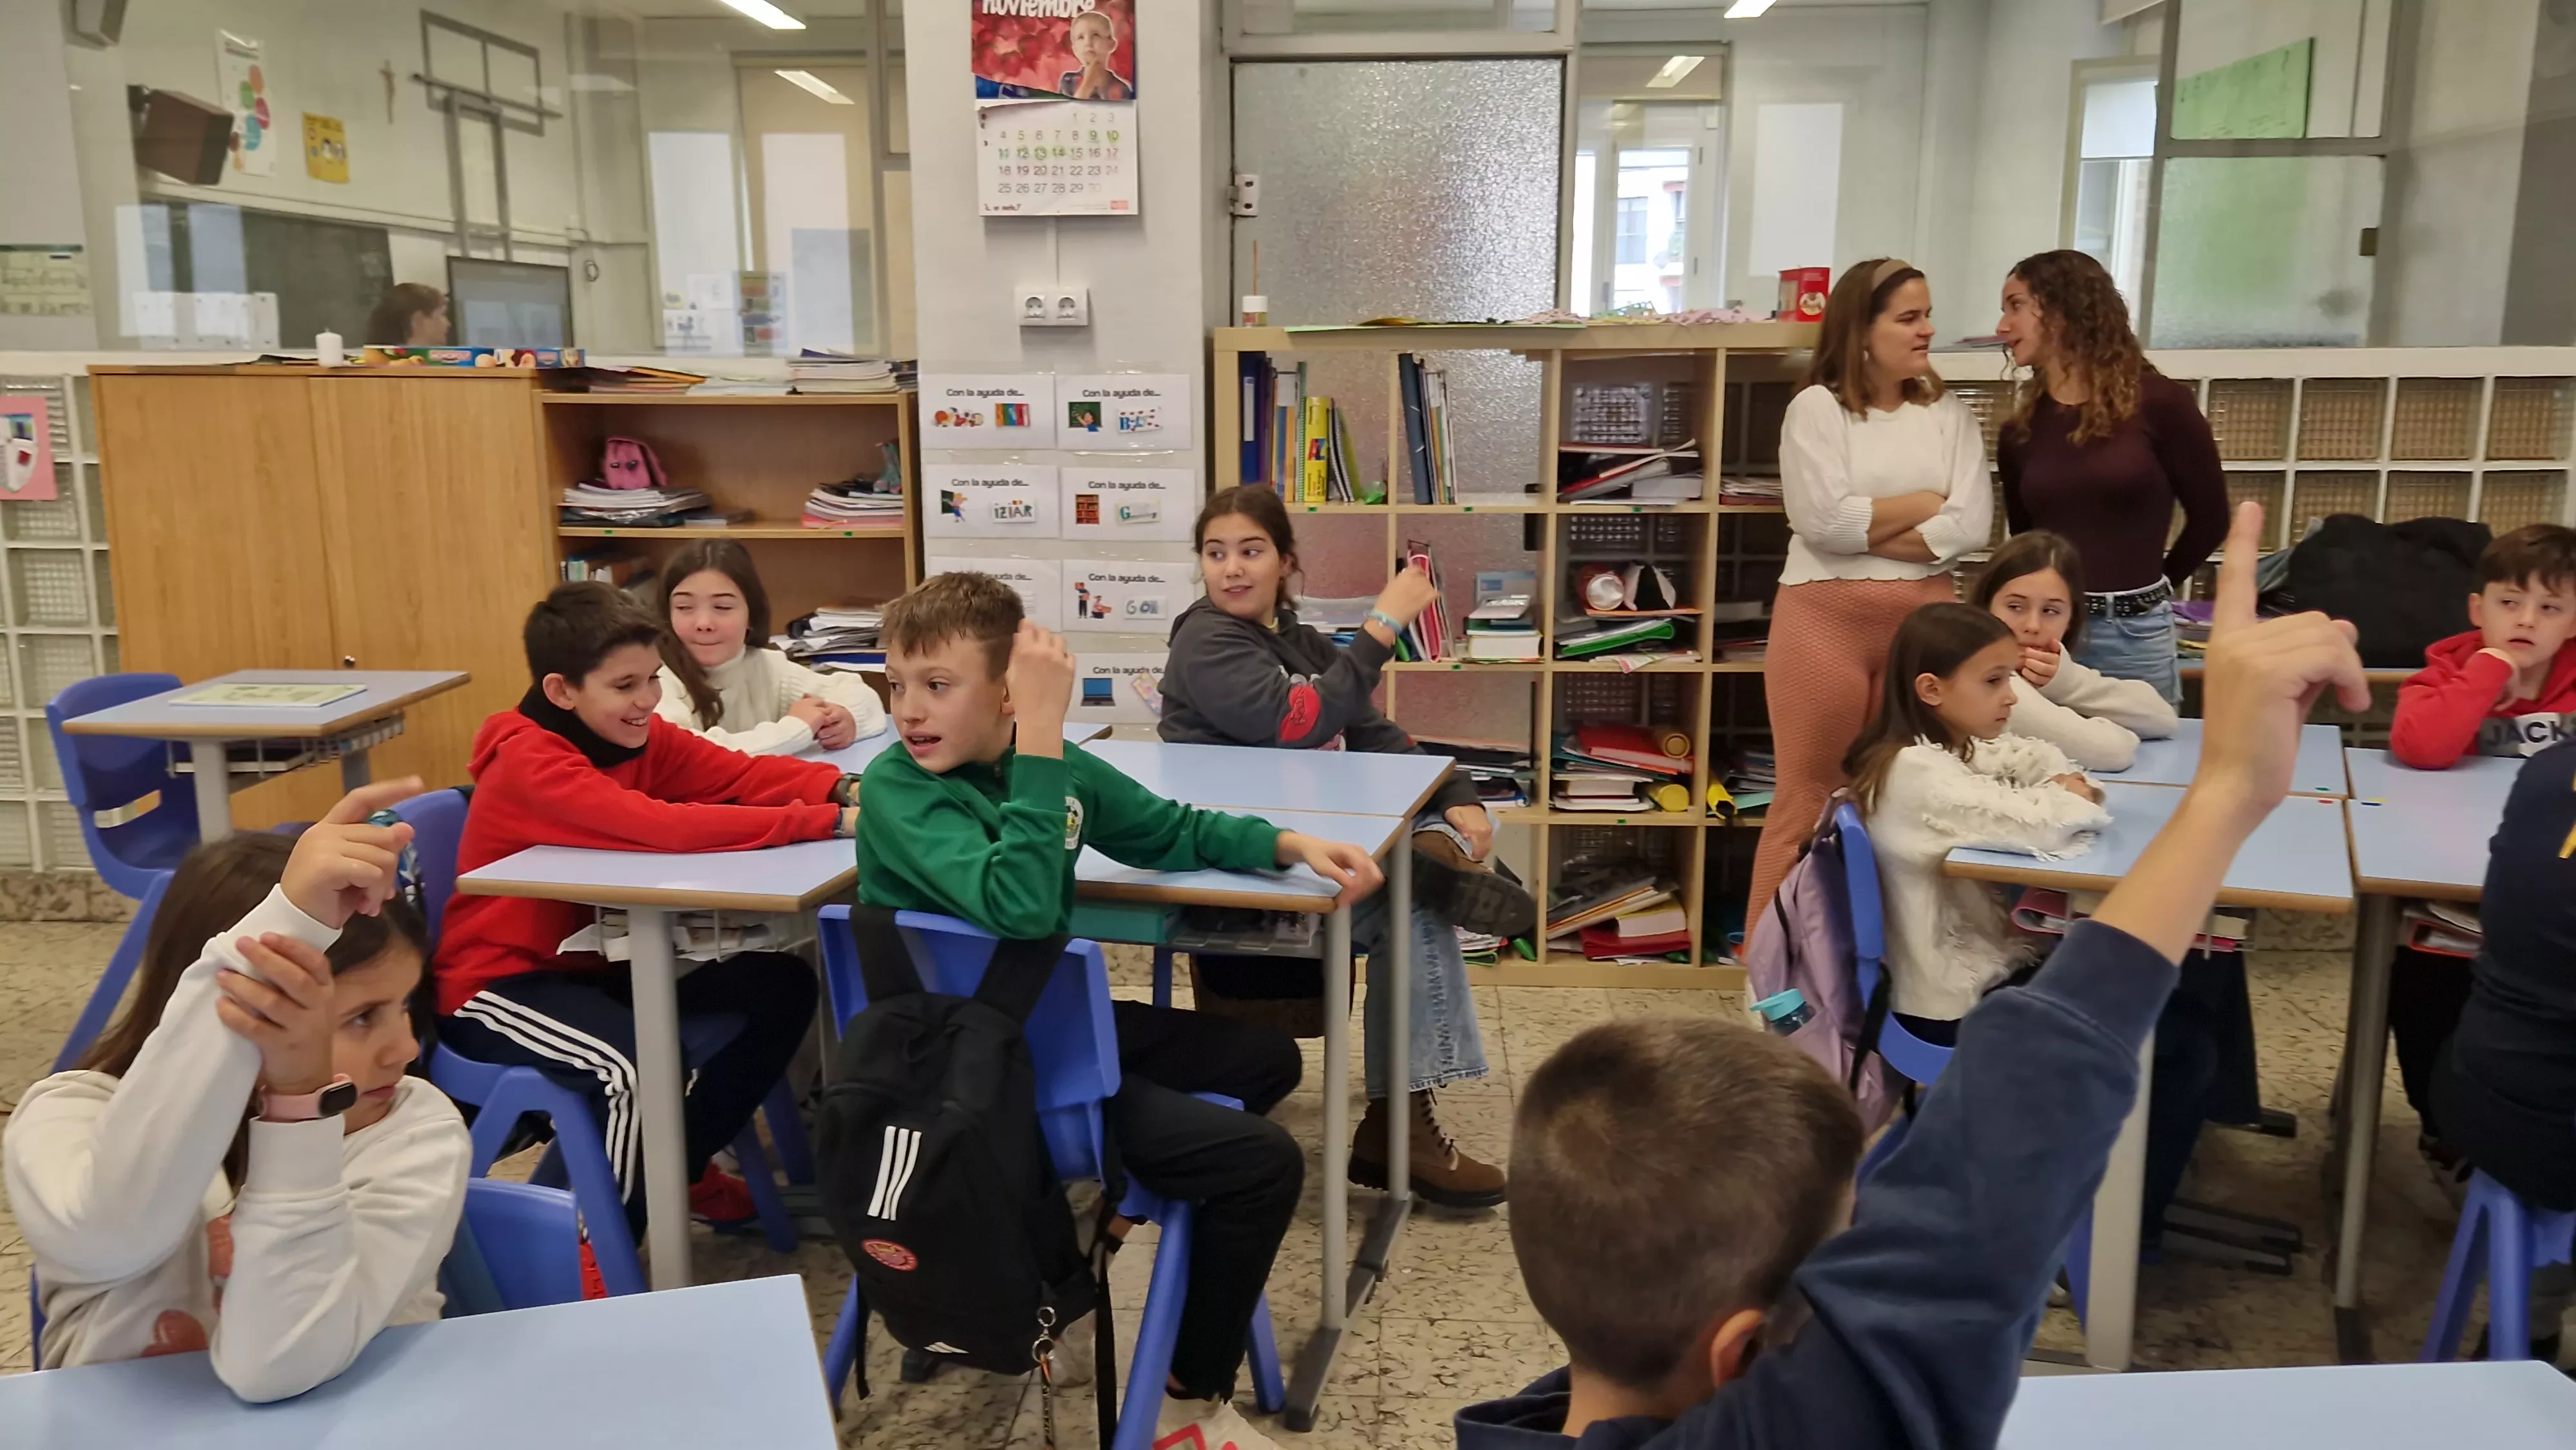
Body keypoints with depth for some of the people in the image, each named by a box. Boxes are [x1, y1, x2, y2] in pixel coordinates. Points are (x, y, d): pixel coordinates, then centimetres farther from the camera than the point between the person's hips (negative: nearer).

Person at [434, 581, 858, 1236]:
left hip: (597, 960, 8)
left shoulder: (637, 736, -1)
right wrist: (827, 821, -42)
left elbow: (740, 774, -12)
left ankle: (683, 1166, 15)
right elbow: (663, 828, -38)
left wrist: (845, 788, -32)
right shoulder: (530, 765, -24)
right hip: (500, 984, -8)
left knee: (783, 986, -3)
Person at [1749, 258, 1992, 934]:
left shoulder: (1950, 414, 10)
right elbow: (1825, 520, -13)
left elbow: (1971, 527, -3)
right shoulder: (1817, 406, -1)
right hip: (1826, 617, -3)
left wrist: (1862, 529, -10)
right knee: (1807, 801, 1)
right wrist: (1924, 504, -3)